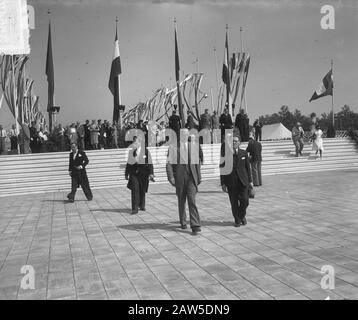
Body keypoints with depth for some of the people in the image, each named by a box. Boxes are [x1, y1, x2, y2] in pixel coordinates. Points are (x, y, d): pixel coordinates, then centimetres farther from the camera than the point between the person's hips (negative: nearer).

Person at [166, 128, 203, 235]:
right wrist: (171, 177, -10)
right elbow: (169, 162, 0)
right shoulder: (173, 147, 1)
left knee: (192, 200, -9)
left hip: (191, 177, 0)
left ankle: (195, 226, -9)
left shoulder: (194, 145, 8)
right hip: (179, 177, 0)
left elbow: (197, 161, 13)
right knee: (181, 201, 11)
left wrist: (199, 176, 12)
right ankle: (183, 222, 29)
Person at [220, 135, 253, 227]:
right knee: (234, 202, 1)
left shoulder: (244, 153, 8)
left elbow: (248, 167, 11)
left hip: (243, 181, 1)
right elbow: (222, 169, 3)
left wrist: (250, 181, 7)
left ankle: (242, 215, 22)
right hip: (231, 182, -1)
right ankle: (237, 220, 20)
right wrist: (223, 183, -1)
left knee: (244, 200, -6)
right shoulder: (225, 154, 1)